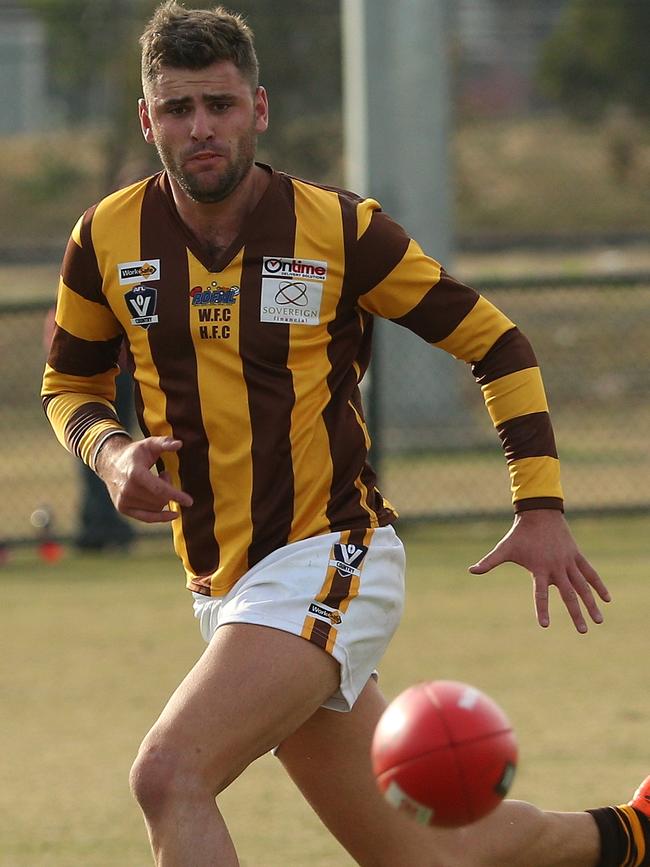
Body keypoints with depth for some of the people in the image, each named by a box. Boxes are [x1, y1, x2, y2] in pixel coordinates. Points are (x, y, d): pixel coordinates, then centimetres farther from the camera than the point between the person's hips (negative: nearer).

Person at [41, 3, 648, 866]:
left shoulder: (338, 229, -8)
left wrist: (542, 508, -8)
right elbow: (70, 384, 17)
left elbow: (494, 341, 0)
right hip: (223, 590, 5)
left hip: (331, 563, -5)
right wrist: (110, 450, -6)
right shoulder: (107, 241, 0)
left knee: (170, 775, -26)